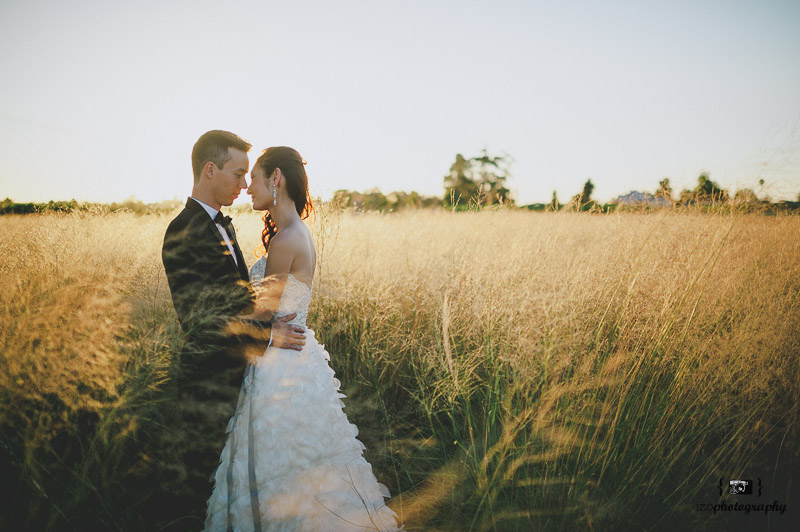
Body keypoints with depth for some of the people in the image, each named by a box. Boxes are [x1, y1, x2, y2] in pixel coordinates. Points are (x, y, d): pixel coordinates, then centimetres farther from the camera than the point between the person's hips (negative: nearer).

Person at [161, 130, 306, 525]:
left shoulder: (222, 225, 11)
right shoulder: (184, 233, -19)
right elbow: (197, 321, -25)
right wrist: (267, 335, -21)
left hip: (234, 374, 9)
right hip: (208, 385, -9)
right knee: (201, 481, 7)